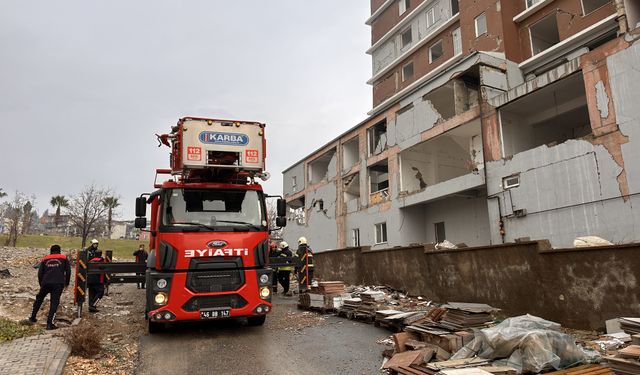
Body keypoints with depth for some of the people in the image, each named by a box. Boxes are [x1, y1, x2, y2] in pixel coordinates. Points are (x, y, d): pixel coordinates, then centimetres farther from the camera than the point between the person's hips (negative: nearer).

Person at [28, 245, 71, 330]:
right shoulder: (64, 258, 13)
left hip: (45, 283, 3)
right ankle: (50, 323, -9)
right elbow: (68, 271, 7)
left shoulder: (45, 259, 18)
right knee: (54, 302, -2)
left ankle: (32, 317, 33)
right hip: (58, 284, -3)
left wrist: (41, 284, 25)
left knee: (39, 298, 25)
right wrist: (66, 283, 17)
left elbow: (40, 273, 14)